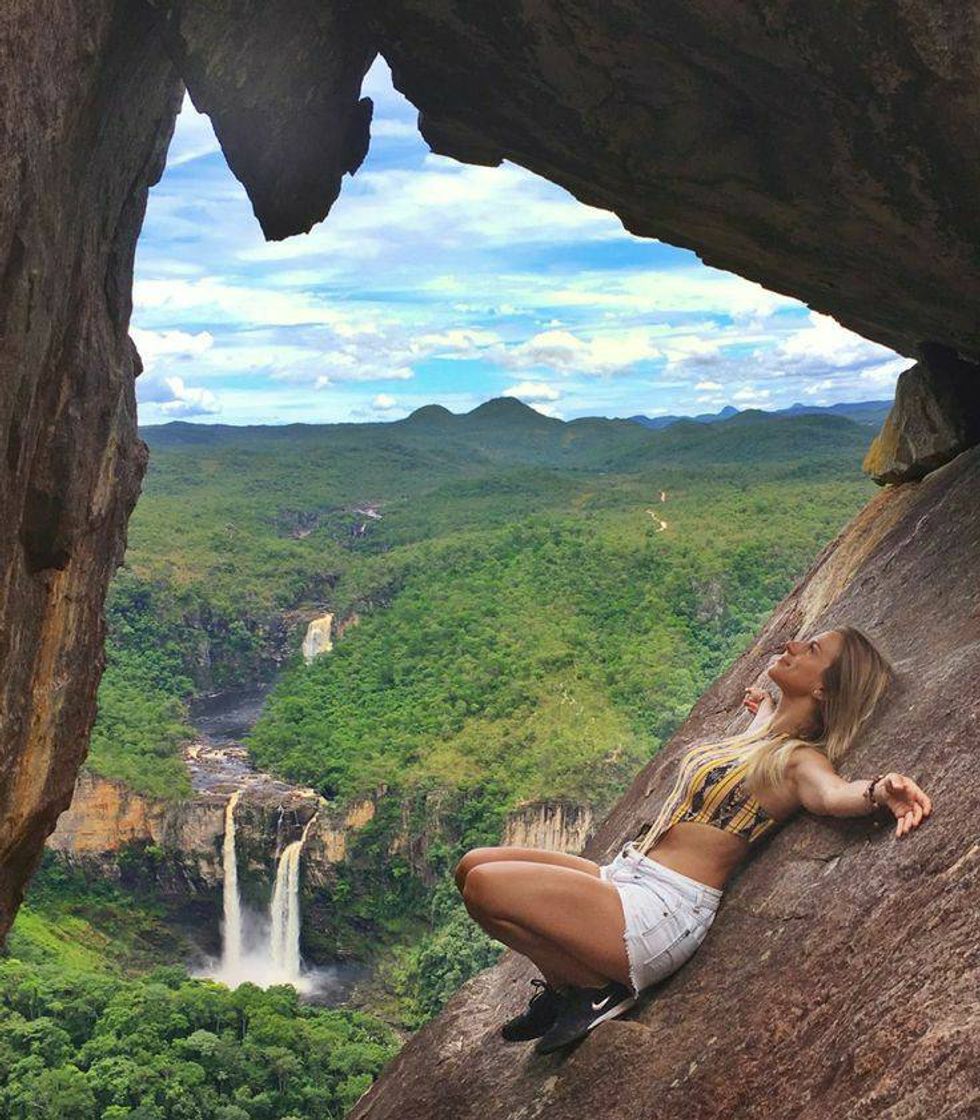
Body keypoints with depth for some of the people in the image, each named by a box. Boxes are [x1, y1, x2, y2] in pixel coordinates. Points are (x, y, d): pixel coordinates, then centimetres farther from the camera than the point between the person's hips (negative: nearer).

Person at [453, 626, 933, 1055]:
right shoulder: (762, 723, 14)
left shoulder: (798, 760, -11)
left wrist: (880, 790, -53)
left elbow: (835, 793, -37)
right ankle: (566, 981, 15)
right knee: (473, 865, 4)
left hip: (665, 910, -9)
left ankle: (600, 989, 0)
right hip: (625, 877, 9)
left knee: (483, 884, -20)